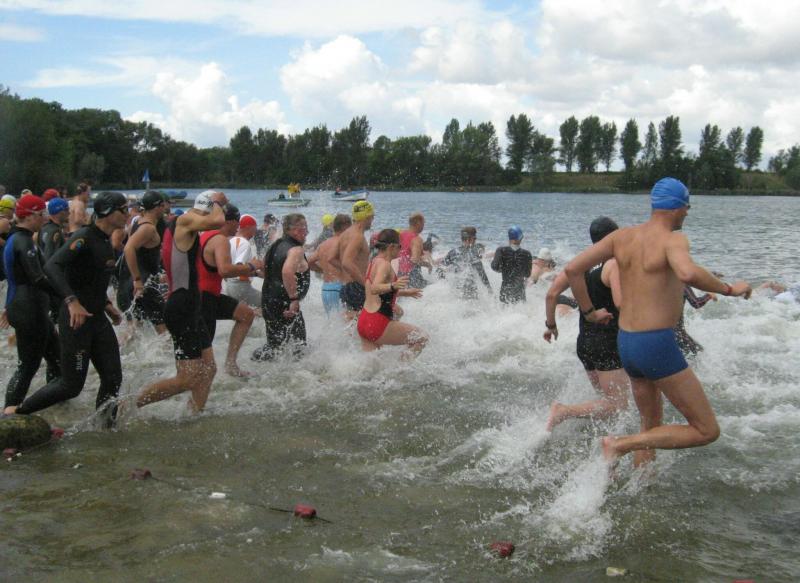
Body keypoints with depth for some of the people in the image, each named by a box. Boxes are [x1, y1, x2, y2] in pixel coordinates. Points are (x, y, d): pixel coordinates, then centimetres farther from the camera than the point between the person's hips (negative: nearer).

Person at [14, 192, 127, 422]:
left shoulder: (106, 241, 11)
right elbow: (51, 266, -30)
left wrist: (107, 305, 16)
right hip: (76, 320, -8)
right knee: (71, 385, -3)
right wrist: (72, 301, -39)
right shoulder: (84, 238, -16)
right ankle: (15, 414, 12)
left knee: (113, 378, 4)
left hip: (98, 318, 9)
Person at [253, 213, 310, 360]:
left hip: (268, 300, 9)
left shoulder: (275, 246, 14)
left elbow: (264, 269, 25)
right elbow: (287, 271, -33)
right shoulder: (296, 250, -15)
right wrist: (294, 299, -29)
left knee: (275, 343, 18)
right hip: (285, 305, -9)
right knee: (297, 344, -2)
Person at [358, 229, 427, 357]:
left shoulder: (373, 262, 16)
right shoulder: (384, 264, -13)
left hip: (364, 321, 9)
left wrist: (405, 292, 38)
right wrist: (394, 286, -48)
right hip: (377, 324, -9)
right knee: (422, 338, 0)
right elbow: (374, 289, -31)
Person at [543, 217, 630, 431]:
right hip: (608, 342, -8)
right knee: (618, 405, -6)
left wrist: (550, 325, 16)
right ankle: (564, 411, -17)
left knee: (607, 399, 20)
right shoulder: (615, 263, -12)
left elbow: (552, 293, 5)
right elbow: (621, 303, -25)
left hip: (584, 341, 8)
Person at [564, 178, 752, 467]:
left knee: (651, 425, 26)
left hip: (626, 343, 8)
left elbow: (572, 269, 2)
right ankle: (621, 444, -7)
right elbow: (688, 273, -36)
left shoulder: (623, 236, 6)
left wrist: (589, 312, 13)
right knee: (707, 431, 1)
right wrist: (728, 289, -20)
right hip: (658, 345, -8)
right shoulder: (672, 239, -13)